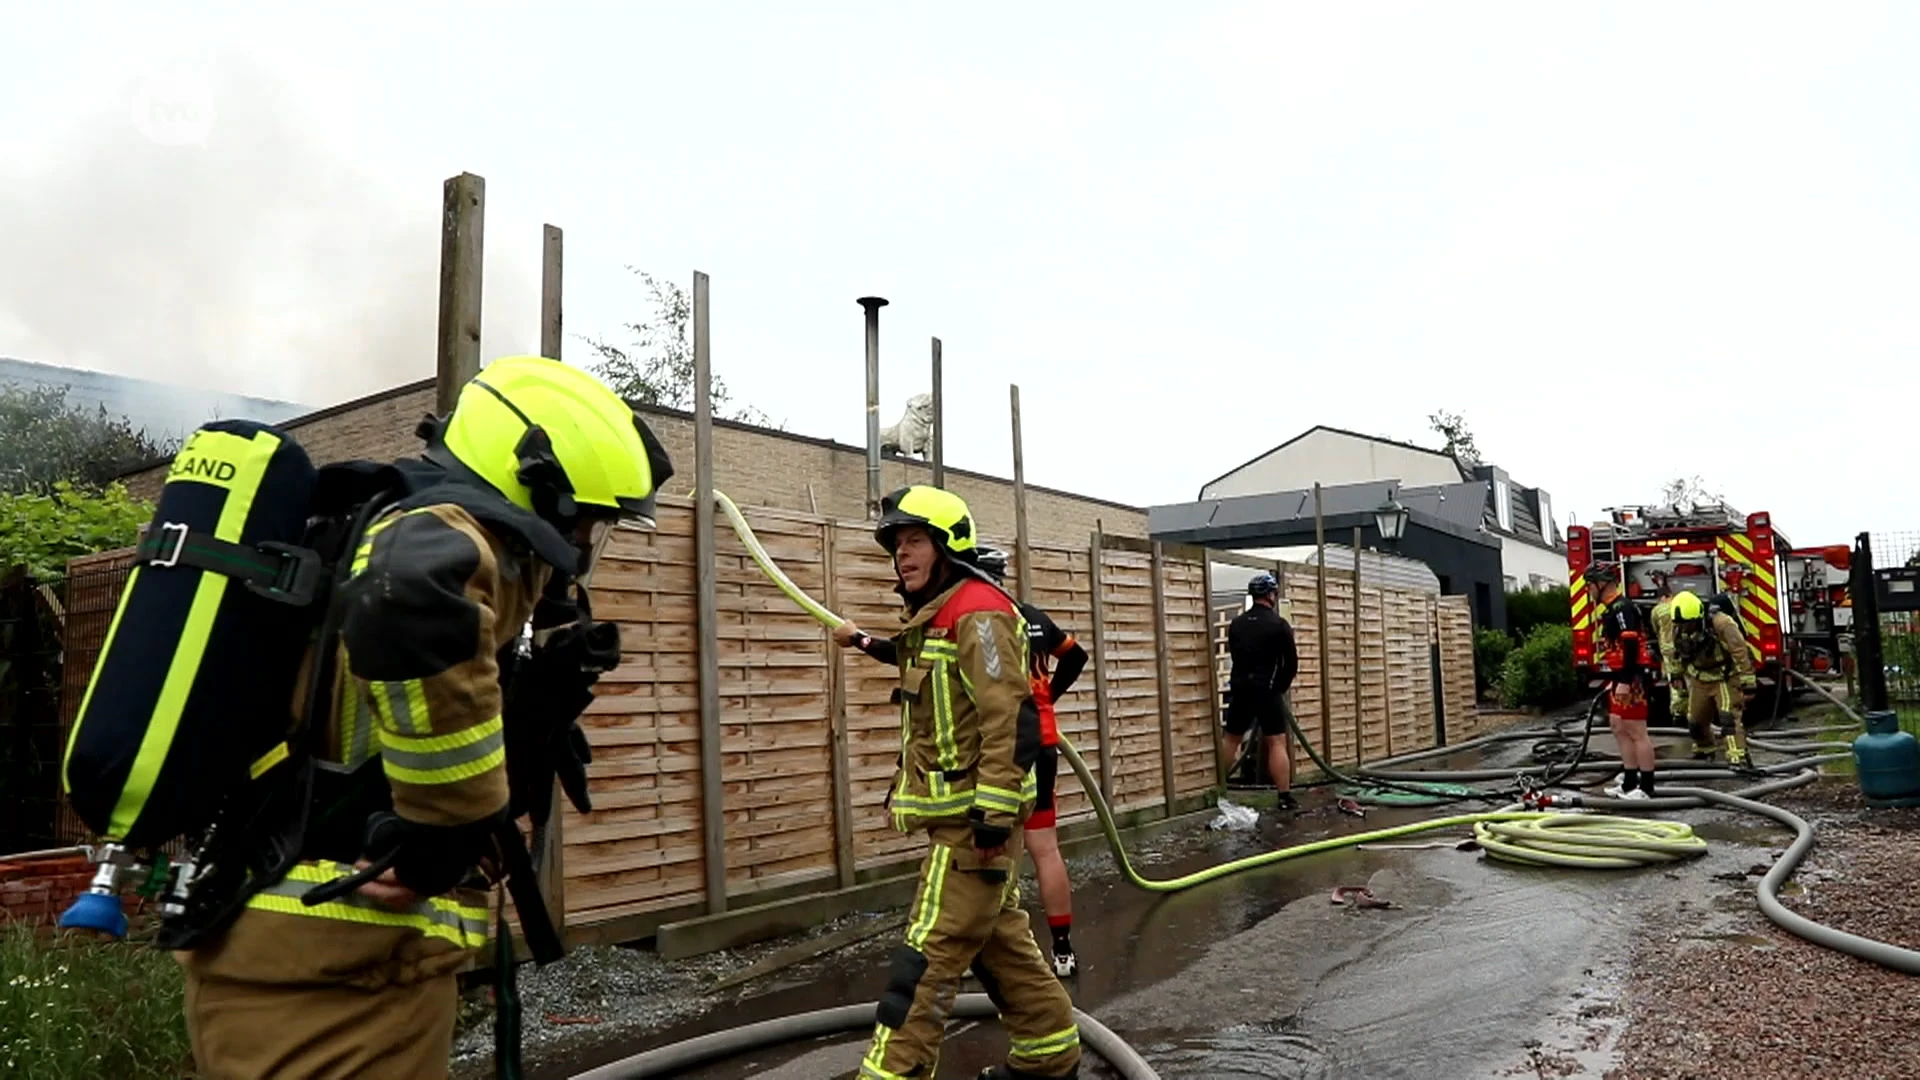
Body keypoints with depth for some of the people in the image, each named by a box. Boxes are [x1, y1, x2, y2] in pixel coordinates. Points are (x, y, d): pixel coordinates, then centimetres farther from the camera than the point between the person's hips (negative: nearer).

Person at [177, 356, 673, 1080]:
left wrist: (543, 689, 9)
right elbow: (412, 602, -38)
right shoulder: (454, 534, -13)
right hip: (334, 957, -10)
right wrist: (455, 829, -28)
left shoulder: (396, 529, 18)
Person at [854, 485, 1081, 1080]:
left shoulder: (978, 613, -16)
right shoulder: (930, 622, 15)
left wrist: (993, 813, -24)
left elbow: (1011, 720, -23)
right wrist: (907, 787, 23)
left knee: (928, 955, -6)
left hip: (974, 819, -10)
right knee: (1000, 939, 18)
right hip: (956, 815, 10)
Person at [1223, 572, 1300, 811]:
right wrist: (1281, 687, 12)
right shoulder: (1279, 625, -6)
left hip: (1240, 690, 5)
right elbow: (1292, 663, -3)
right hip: (1267, 691, -5)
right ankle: (1285, 798, -4)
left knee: (1231, 740, 13)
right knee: (1277, 743, -3)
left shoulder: (1235, 623, 10)